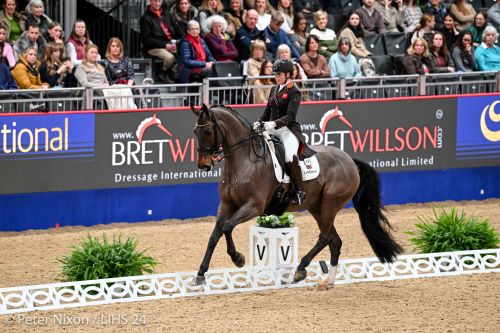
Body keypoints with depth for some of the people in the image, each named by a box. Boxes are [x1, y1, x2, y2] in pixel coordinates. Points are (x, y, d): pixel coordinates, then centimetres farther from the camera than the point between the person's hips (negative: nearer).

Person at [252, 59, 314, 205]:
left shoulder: (294, 92, -5)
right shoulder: (274, 90, 17)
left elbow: (290, 116, -16)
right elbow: (267, 111, 21)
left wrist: (274, 123, -30)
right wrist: (259, 122, 2)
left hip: (289, 129, -8)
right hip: (272, 129, 8)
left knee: (289, 156, -30)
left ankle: (300, 192, -24)